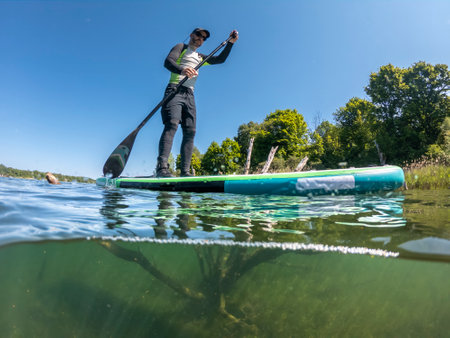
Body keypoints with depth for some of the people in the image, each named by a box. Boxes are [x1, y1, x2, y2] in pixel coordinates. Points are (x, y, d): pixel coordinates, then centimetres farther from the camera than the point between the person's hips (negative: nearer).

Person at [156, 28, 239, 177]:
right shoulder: (181, 47, 12)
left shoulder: (200, 57, 32)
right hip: (175, 90, -6)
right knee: (171, 124, -26)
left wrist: (230, 42, 18)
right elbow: (168, 61, -8)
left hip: (189, 95, 7)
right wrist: (182, 70, -29)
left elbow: (220, 59, 32)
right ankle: (162, 167, -36)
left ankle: (185, 172, -9)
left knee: (190, 131, -6)